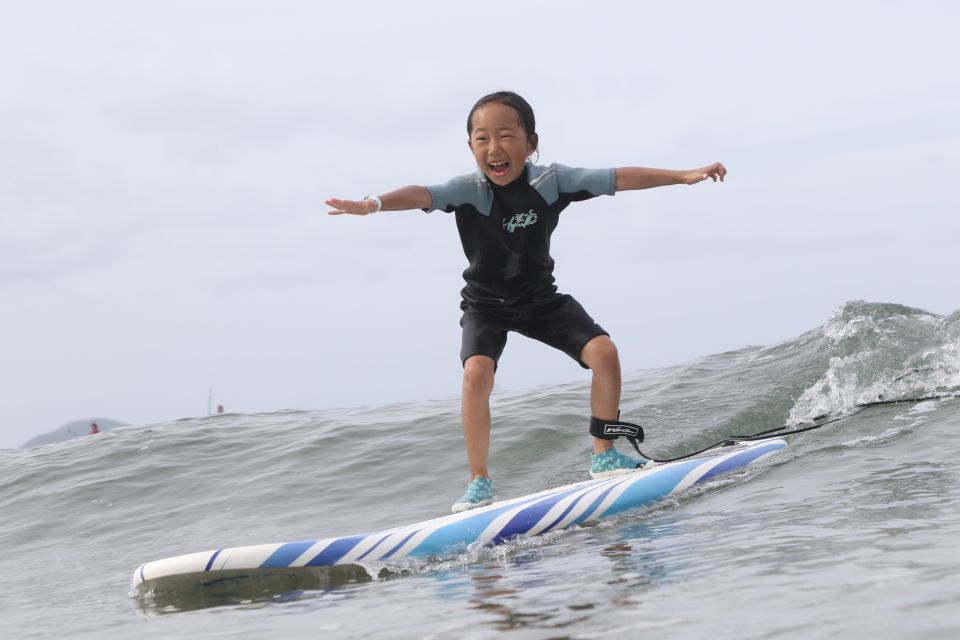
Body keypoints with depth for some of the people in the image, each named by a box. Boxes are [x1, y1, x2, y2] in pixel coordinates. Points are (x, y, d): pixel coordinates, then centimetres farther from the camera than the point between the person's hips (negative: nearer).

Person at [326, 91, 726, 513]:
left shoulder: (551, 181, -18)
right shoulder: (468, 191, -25)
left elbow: (618, 178, -17)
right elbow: (423, 194, -42)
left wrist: (683, 176, -19)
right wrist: (373, 204, -62)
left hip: (541, 298, 3)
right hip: (485, 304, -3)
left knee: (604, 352, -11)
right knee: (477, 372, -26)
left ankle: (604, 456, 6)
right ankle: (479, 482, -15)